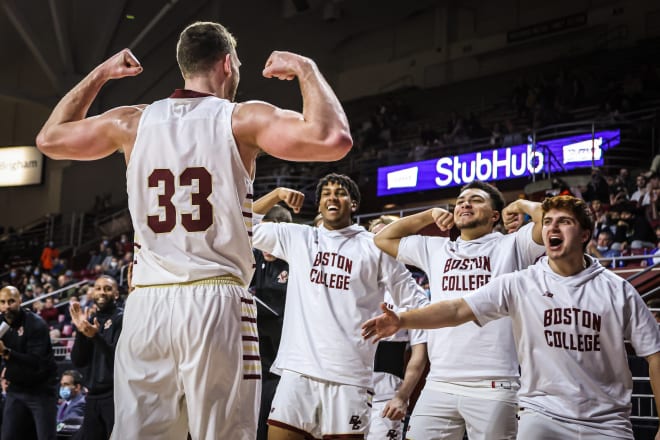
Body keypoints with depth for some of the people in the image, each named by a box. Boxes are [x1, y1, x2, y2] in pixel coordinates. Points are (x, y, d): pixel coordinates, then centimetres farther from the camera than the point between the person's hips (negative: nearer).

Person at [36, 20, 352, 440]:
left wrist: (99, 74, 32)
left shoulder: (133, 121, 9)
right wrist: (306, 69, 0)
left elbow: (49, 139, 25)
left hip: (146, 304, 4)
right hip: (216, 303, -4)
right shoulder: (240, 119, -2)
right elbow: (334, 139, -14)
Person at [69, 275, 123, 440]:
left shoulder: (122, 318, -4)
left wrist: (96, 336, -27)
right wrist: (80, 330, -8)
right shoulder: (90, 320, 12)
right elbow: (78, 361, 5)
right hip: (94, 396, 6)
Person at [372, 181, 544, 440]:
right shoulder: (435, 249, 19)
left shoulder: (512, 246, 6)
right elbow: (383, 239, 27)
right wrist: (430, 215, 21)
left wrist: (520, 205, 9)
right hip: (438, 384, 4)